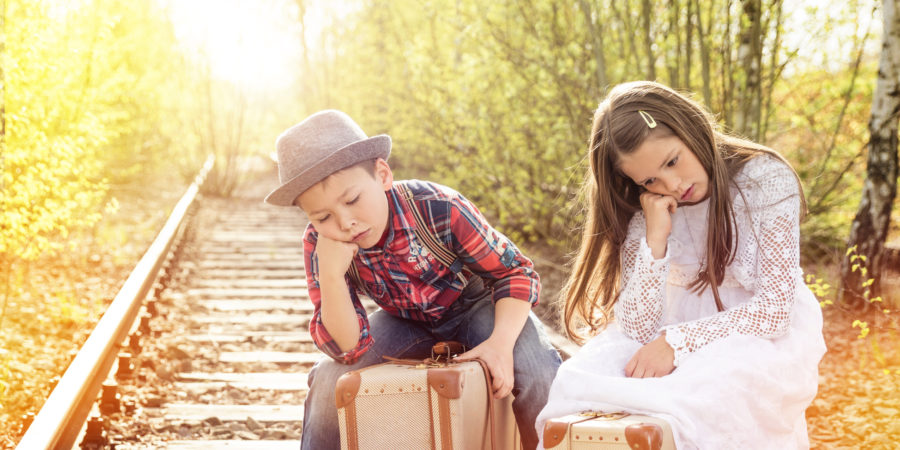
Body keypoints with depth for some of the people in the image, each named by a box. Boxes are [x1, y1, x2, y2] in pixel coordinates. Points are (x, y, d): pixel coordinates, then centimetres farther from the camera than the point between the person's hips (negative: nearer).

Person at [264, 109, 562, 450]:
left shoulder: (439, 209, -34)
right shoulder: (319, 244, -25)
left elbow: (516, 273, -22)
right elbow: (348, 349, -27)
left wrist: (501, 342, -39)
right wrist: (330, 275, -43)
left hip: (474, 305, -2)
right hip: (406, 321, 3)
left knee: (537, 371, -27)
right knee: (330, 378, -18)